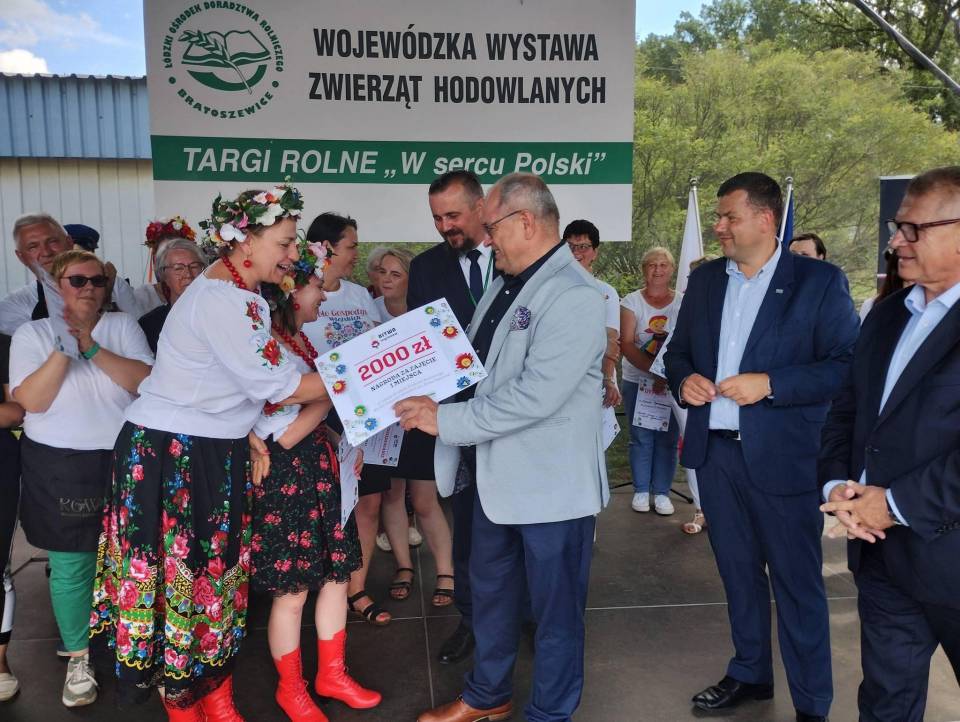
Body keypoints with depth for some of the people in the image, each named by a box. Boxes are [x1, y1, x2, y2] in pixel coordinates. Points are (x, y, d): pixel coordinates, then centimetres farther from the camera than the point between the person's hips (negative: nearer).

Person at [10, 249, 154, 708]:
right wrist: (65, 347, -19)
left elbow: (146, 381, -11)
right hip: (60, 469, 0)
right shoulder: (32, 334, 1)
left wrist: (92, 348, -19)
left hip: (125, 462, 1)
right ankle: (78, 657, 23)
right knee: (71, 566, 5)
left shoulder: (123, 326, 3)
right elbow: (31, 400, -11)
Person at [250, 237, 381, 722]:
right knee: (292, 589, 7)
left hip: (320, 468, 8)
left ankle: (332, 674, 34)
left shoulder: (301, 339, 7)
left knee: (336, 572, 15)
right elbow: (285, 434, -20)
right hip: (285, 478, -8)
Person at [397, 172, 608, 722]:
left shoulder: (574, 296, -20)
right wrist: (429, 397, 0)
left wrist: (446, 420, -22)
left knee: (556, 609, 11)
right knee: (492, 591, 24)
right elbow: (479, 367, 15)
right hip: (498, 473, 9)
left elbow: (535, 395, -28)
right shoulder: (506, 283, 7)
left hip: (551, 484, -9)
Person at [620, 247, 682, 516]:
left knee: (667, 438, 5)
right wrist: (653, 371, -22)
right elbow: (627, 344, -10)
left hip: (672, 383, 1)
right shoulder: (632, 302, -1)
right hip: (637, 381, -1)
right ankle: (641, 491, 18)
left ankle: (662, 492, 17)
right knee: (641, 438, 5)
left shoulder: (682, 304, 4)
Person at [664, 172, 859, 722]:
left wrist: (770, 384, -20)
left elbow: (847, 364, -11)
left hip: (783, 456, -5)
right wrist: (683, 379, -5)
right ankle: (750, 674, 37)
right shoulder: (705, 279, 10)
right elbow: (678, 351, 17)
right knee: (738, 573, 19)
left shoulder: (820, 281, -6)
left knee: (797, 584, 6)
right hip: (714, 450, 5)